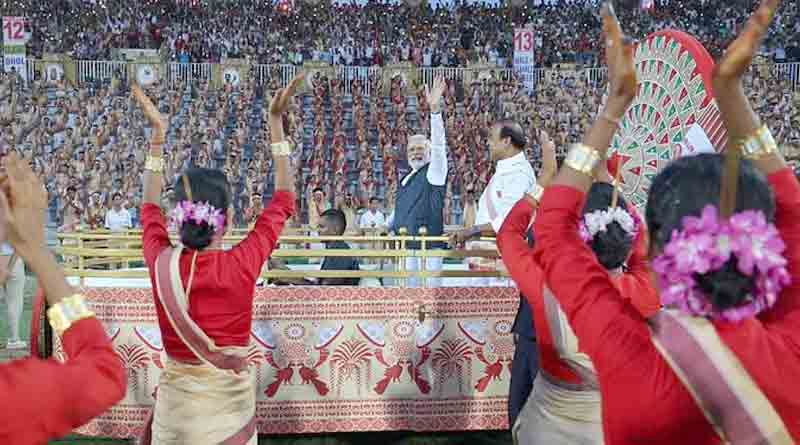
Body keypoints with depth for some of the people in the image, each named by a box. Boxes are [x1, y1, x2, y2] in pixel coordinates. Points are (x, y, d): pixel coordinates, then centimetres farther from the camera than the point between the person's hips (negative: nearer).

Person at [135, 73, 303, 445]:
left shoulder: (161, 264, -13)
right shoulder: (242, 264, -20)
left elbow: (149, 209, 9)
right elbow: (283, 201, -5)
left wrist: (157, 135, 13)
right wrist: (276, 122, -1)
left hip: (175, 404, 2)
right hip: (229, 404, -2)